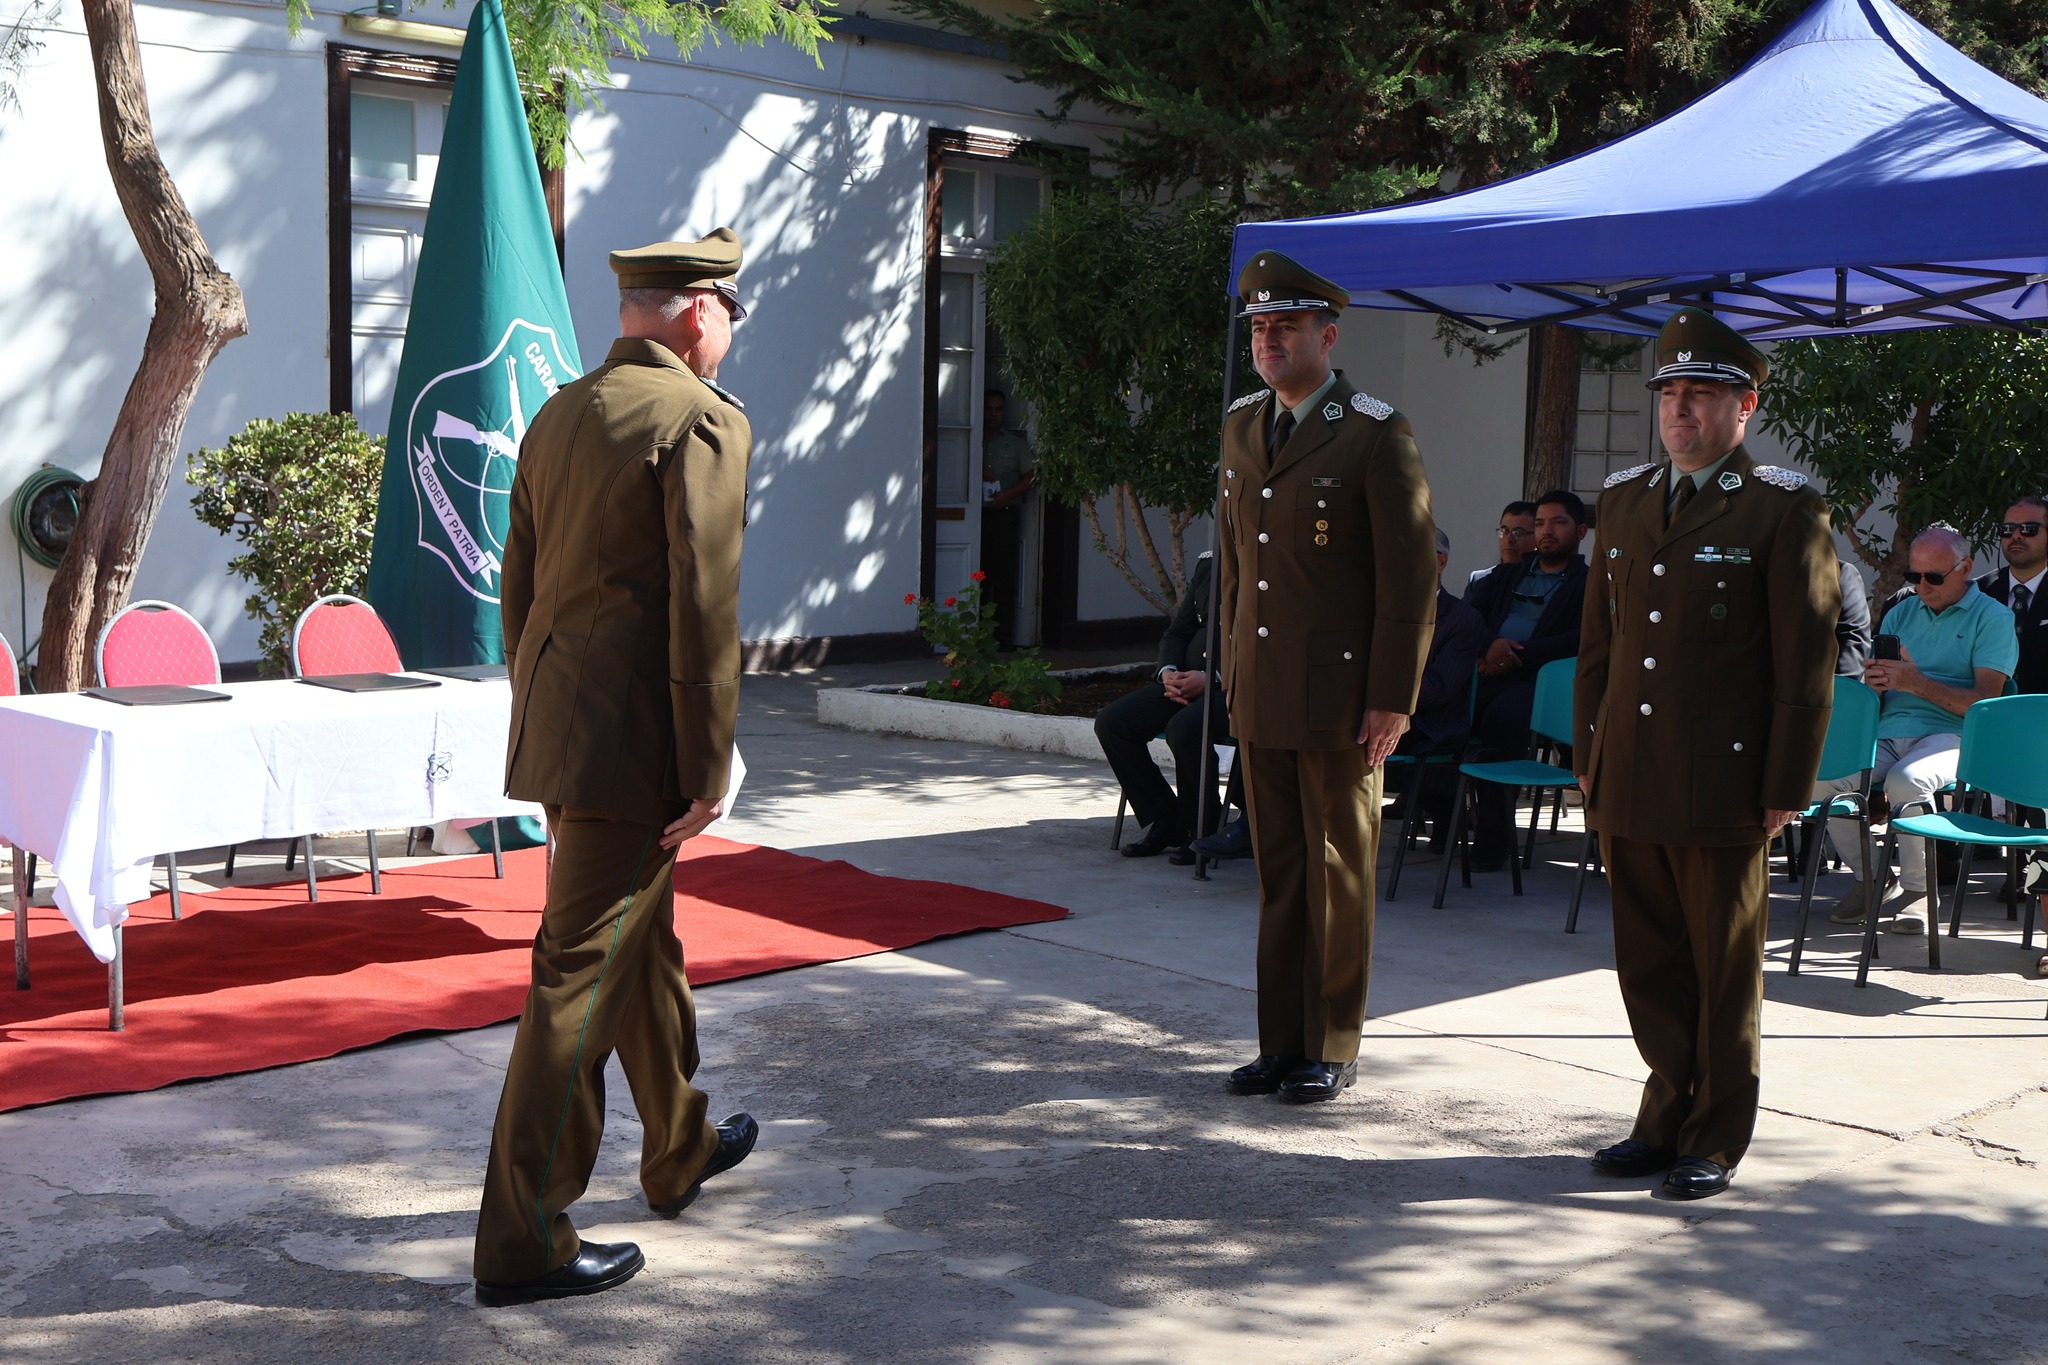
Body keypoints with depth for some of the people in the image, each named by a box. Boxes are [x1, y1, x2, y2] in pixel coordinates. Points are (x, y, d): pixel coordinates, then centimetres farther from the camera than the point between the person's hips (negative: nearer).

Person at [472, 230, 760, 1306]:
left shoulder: (558, 415, 12)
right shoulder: (703, 422, -12)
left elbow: (519, 583, 16)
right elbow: (703, 610, -18)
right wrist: (708, 772, -14)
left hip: (553, 725, 9)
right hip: (632, 736, -9)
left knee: (644, 938, 23)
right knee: (582, 973, -3)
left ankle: (680, 1150, 41)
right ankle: (522, 1239, 4)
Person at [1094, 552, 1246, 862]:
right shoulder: (1207, 563, 17)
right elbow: (1178, 632, 20)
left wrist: (1210, 679, -20)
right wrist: (1168, 671, -1)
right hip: (1188, 681, 8)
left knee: (1184, 728, -35)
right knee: (1111, 721, -10)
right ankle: (1165, 823, 0)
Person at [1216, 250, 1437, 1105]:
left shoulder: (1376, 436, -10)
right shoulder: (1241, 426, 11)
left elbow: (1412, 579, -11)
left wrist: (1393, 702, -13)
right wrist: (1232, 669, 16)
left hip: (1339, 700, -6)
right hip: (1261, 697, 6)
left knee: (1338, 875, 4)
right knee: (1278, 874, 12)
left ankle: (1331, 1051, 15)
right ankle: (1281, 1042, 21)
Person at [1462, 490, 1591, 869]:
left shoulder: (1589, 584, 12)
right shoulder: (1507, 575, 30)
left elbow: (1582, 639, -5)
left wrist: (1518, 655, -13)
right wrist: (1489, 645, -7)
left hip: (1537, 681, -4)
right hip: (1486, 675, 4)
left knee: (1502, 715, -37)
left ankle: (1493, 834, -29)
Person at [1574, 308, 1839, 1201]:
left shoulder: (1785, 512, -5)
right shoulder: (1624, 501, 13)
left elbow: (1808, 664, -7)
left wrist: (1786, 789, -9)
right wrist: (1587, 758, 13)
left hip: (1721, 789, -5)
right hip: (1628, 785, 5)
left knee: (1725, 974, 6)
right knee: (1648, 966, 12)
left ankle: (1715, 1143, 17)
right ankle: (1667, 1119, 26)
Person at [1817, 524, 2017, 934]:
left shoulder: (1993, 618, 4)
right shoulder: (1900, 614, 21)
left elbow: (1984, 702, -7)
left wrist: (1918, 683, -19)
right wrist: (1874, 683, -4)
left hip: (1950, 735, -5)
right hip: (1888, 730, 5)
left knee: (1907, 780, -38)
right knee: (1822, 776, -24)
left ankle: (1918, 889, -15)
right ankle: (1866, 876, -2)